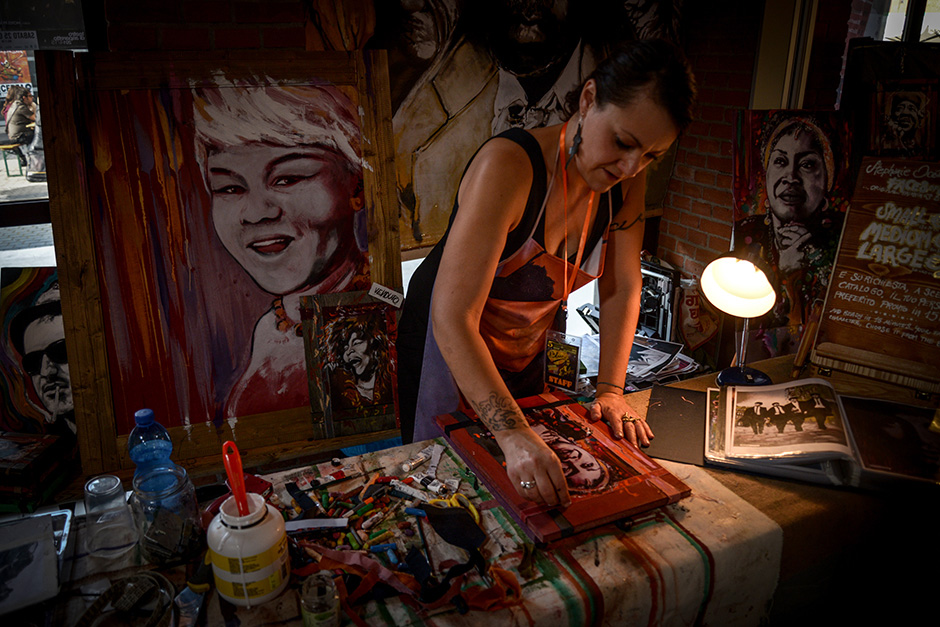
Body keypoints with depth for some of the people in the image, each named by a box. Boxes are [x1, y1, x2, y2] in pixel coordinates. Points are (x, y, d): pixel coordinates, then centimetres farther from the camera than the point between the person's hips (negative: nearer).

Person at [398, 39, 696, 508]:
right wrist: (513, 434, -47)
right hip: (449, 346, -6)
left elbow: (622, 287, -5)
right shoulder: (508, 166, -35)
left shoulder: (627, 181, -13)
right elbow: (452, 318, -41)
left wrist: (610, 389, -13)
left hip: (526, 352, 6)